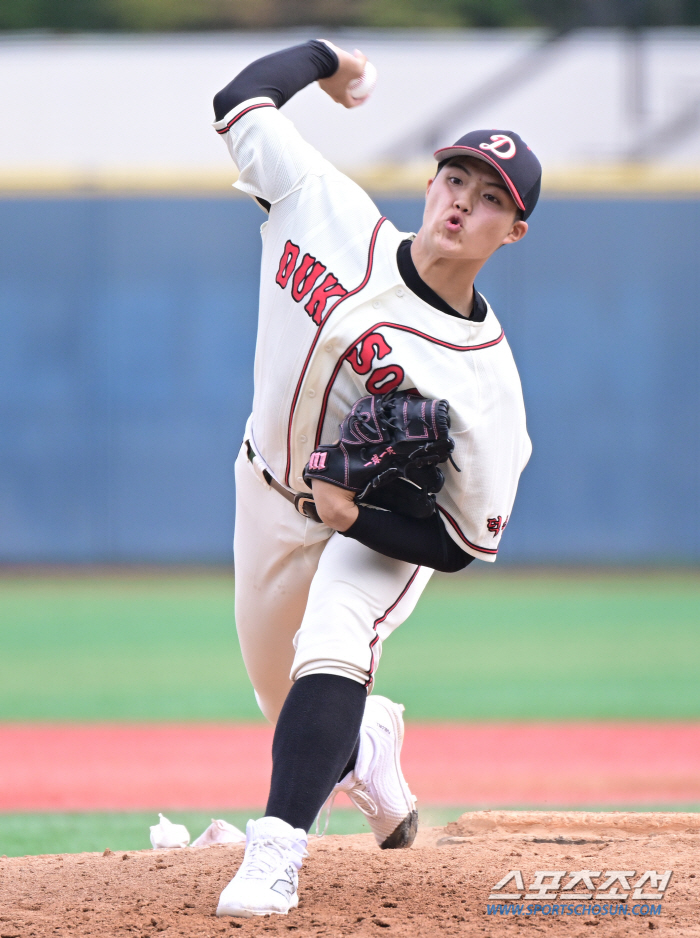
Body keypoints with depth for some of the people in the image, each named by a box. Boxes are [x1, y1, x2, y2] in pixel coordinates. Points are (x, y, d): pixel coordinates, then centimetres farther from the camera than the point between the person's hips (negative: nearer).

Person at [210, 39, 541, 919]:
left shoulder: (483, 379, -30)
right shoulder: (332, 216, -21)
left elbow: (468, 540, -24)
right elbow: (238, 101, -7)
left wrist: (357, 513, -37)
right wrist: (323, 56, 10)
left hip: (386, 528, -5)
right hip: (270, 495, 5)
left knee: (330, 652, -33)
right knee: (288, 702, 19)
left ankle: (275, 853, -37)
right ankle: (369, 744, 54)